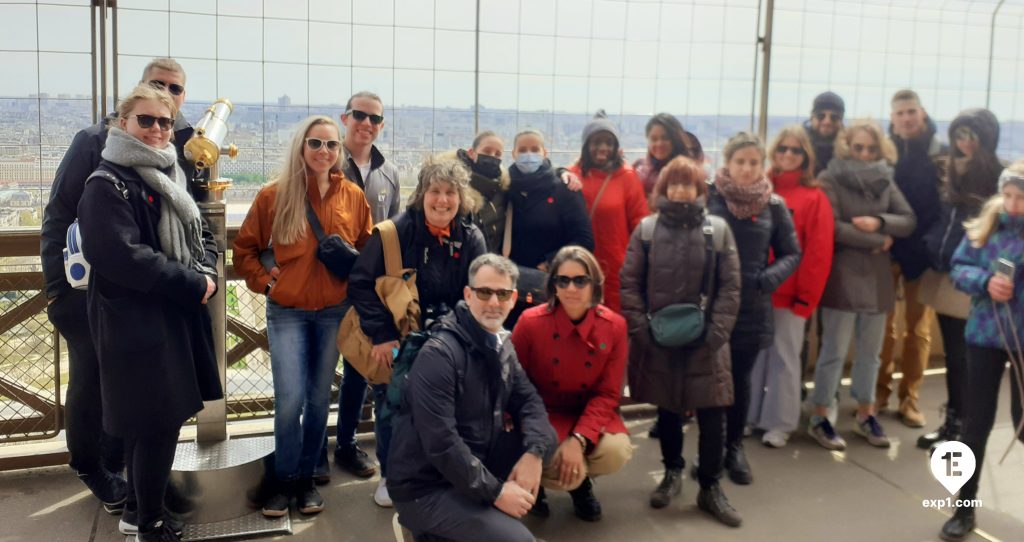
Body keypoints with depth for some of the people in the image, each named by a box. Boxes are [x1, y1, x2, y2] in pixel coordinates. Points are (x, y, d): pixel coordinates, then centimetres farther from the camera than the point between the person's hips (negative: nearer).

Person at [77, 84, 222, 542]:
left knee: (154, 419, 17)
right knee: (157, 421, -3)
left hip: (178, 316, 8)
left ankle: (139, 500, 34)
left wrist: (207, 273, -7)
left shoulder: (170, 177, 14)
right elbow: (122, 255, -24)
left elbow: (201, 235, 15)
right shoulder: (108, 184, -13)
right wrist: (192, 285, -20)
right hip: (137, 323, -8)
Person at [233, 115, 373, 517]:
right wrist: (264, 281, -6)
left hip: (334, 311, 2)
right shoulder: (273, 195, -4)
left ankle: (306, 479, 24)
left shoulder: (353, 196, 0)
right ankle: (284, 481, 11)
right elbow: (245, 248, 5)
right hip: (286, 311, -2)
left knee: (319, 399, 9)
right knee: (289, 400, -8)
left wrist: (354, 282, -1)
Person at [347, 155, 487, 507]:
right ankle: (390, 475, 30)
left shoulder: (471, 239, -4)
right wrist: (381, 335, -20)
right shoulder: (395, 232, -14)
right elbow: (362, 283, -15)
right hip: (395, 342, -2)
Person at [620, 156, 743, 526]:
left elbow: (730, 287, -1)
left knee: (712, 416, 1)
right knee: (667, 410, 14)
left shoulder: (718, 230, 0)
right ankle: (672, 473, 34)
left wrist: (716, 332, -10)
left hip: (704, 341, -1)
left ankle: (710, 487, 18)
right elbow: (629, 283, 1)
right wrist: (640, 328, -8)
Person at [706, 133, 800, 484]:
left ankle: (734, 447, 28)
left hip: (752, 307, 2)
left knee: (740, 379, 11)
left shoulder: (774, 206, 1)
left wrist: (769, 278, -10)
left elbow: (791, 254, 7)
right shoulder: (708, 198, -5)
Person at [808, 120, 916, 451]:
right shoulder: (831, 180, -6)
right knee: (835, 351, -1)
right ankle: (820, 419, 9)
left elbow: (908, 221, 4)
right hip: (842, 276, -5)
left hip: (877, 276, 6)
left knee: (870, 351, 13)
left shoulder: (885, 181, 11)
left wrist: (879, 221, -14)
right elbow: (833, 228, -15)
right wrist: (878, 241, -9)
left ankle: (865, 416, 25)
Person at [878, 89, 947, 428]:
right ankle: (880, 391, 18)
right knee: (882, 323, 4)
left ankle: (909, 398, 17)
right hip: (887, 249, 0)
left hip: (922, 250, 0)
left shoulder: (940, 154, -1)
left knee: (918, 327, 7)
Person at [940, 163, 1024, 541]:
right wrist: (985, 281, -17)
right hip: (985, 333, 3)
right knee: (977, 423, 9)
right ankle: (965, 509, 21)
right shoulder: (985, 225, -1)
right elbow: (959, 267, 1)